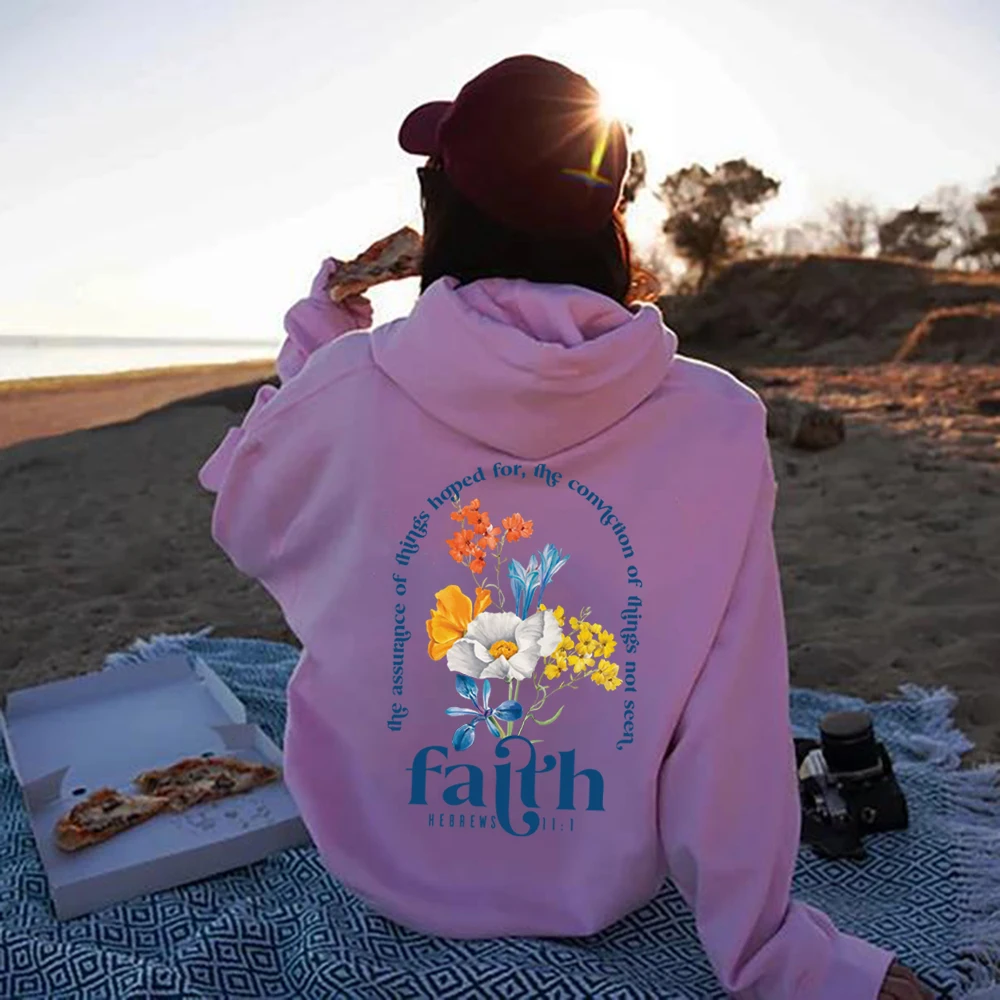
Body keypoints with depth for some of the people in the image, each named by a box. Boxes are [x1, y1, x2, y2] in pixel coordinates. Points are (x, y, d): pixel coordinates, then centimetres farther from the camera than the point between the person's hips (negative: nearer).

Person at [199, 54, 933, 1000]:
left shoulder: (346, 389, -23)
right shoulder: (718, 425, -22)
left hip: (384, 867, 0)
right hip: (607, 884, 1)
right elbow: (732, 732, -18)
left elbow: (242, 520, 0)